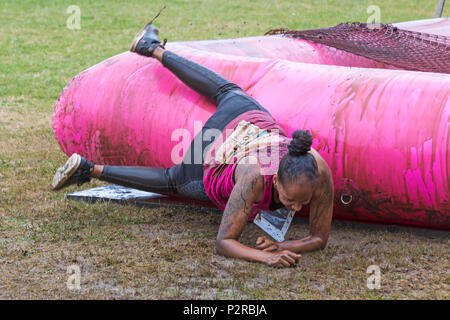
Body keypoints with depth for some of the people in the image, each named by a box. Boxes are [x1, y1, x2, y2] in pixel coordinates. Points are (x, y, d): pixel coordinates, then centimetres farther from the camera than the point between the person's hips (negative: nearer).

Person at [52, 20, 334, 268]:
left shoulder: (319, 171, -39)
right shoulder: (255, 177, -47)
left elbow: (320, 239, -26)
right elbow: (224, 242, -40)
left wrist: (280, 247, -43)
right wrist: (267, 257, -56)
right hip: (212, 154, -5)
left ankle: (155, 49, 56)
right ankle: (89, 169, 40)